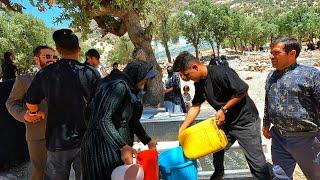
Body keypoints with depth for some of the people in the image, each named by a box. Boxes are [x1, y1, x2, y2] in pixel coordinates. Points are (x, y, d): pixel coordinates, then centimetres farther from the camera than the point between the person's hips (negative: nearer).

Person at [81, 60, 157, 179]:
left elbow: (132, 121, 18)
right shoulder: (119, 86, -19)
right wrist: (123, 146, -28)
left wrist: (147, 141, 17)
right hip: (102, 146, -9)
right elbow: (103, 120, -25)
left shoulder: (131, 90, 11)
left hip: (117, 145, 9)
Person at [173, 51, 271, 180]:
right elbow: (195, 106, 2)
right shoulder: (199, 82, -1)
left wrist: (223, 109, -21)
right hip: (226, 121, 8)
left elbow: (242, 91, -22)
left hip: (245, 121, -8)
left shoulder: (221, 73, -26)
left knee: (256, 161, 0)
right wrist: (182, 130, -2)